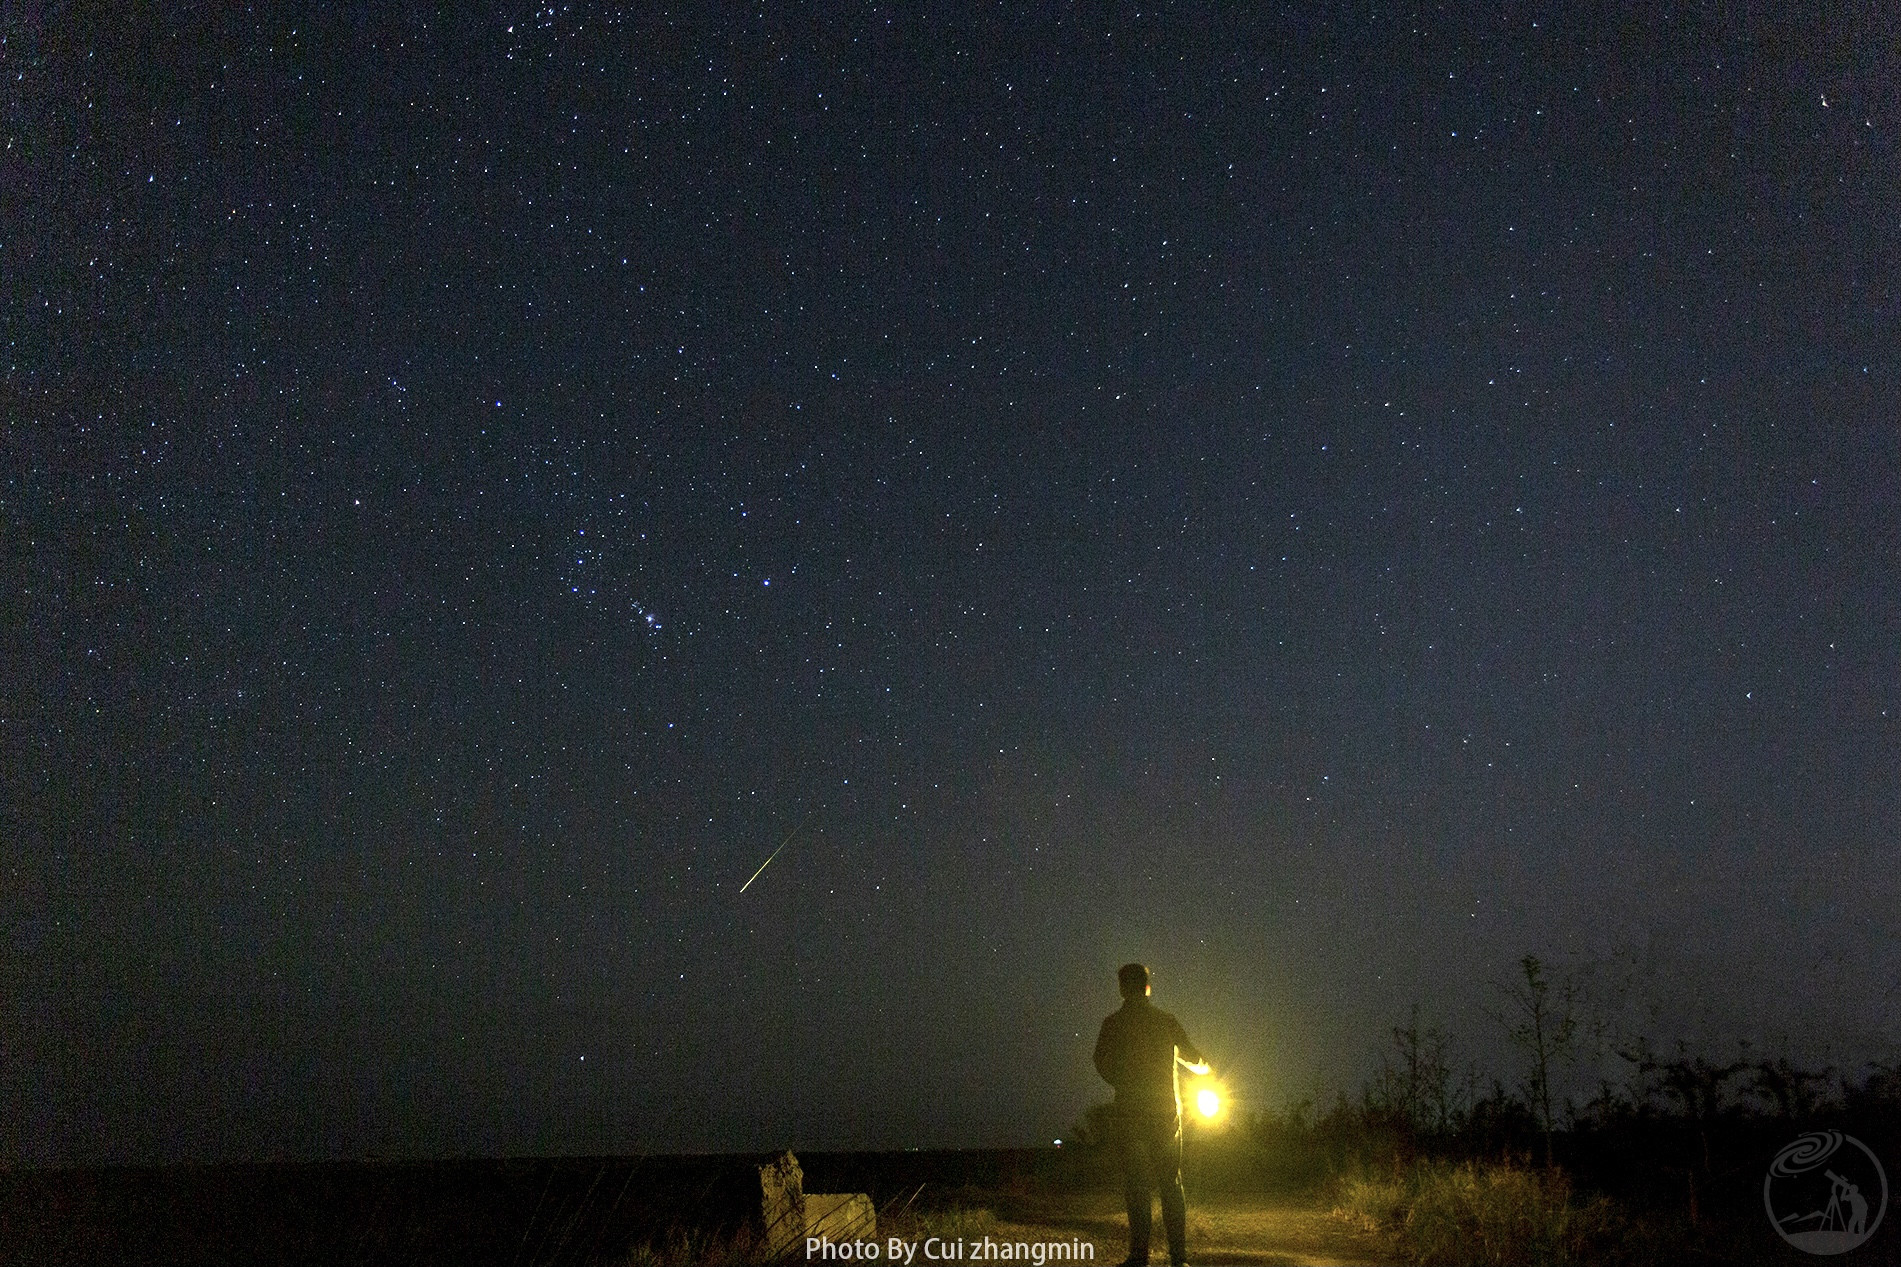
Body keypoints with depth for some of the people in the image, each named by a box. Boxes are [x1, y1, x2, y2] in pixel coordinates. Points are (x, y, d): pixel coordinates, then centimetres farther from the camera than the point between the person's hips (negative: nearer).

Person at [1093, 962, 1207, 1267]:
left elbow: (1102, 1064, -7)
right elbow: (1195, 1059, 12)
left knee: (1135, 1184, 2)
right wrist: (1204, 1066, 34)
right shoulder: (1166, 1021, 5)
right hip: (1166, 1109, 2)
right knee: (1171, 1182, 8)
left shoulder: (1113, 1023, -3)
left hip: (1130, 1111, -2)